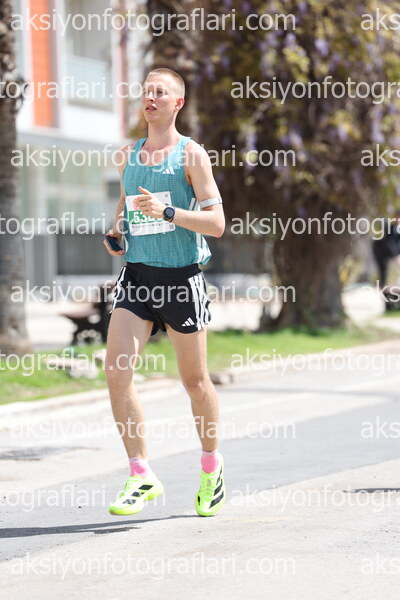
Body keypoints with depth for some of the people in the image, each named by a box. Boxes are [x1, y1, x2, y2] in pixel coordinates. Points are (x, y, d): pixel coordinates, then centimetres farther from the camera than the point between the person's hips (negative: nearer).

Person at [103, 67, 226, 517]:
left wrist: (167, 212, -23)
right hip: (136, 275, 4)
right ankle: (141, 476, -8)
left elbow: (216, 223, -9)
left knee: (194, 380, 8)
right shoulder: (128, 155, 12)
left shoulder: (191, 155, -3)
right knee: (116, 369, -14)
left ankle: (211, 465, 31)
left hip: (181, 276, -4)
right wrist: (116, 233, 8)